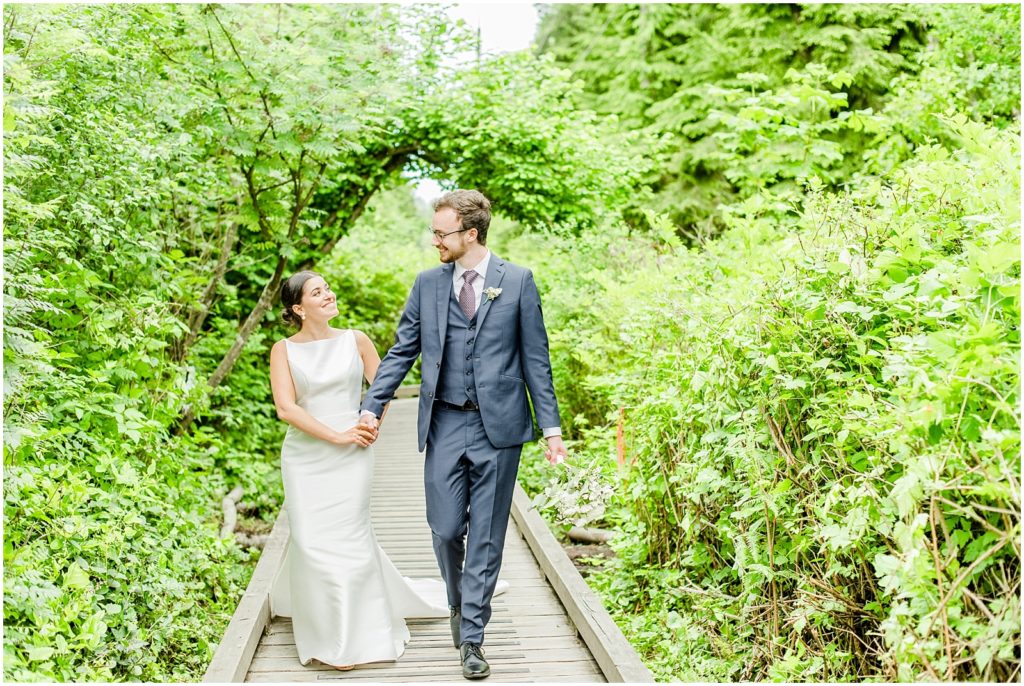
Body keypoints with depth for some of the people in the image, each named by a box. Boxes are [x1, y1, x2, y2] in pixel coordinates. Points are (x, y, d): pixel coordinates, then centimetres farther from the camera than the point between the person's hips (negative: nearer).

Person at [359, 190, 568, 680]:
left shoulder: (517, 281, 1)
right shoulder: (428, 283, 6)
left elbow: (535, 359, 2)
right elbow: (402, 351, 9)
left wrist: (551, 427, -1)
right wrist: (372, 405, -1)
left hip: (498, 427, -1)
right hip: (445, 424, 2)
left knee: (486, 537, 4)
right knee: (445, 529, 3)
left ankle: (471, 637, 17)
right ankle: (459, 601, 34)